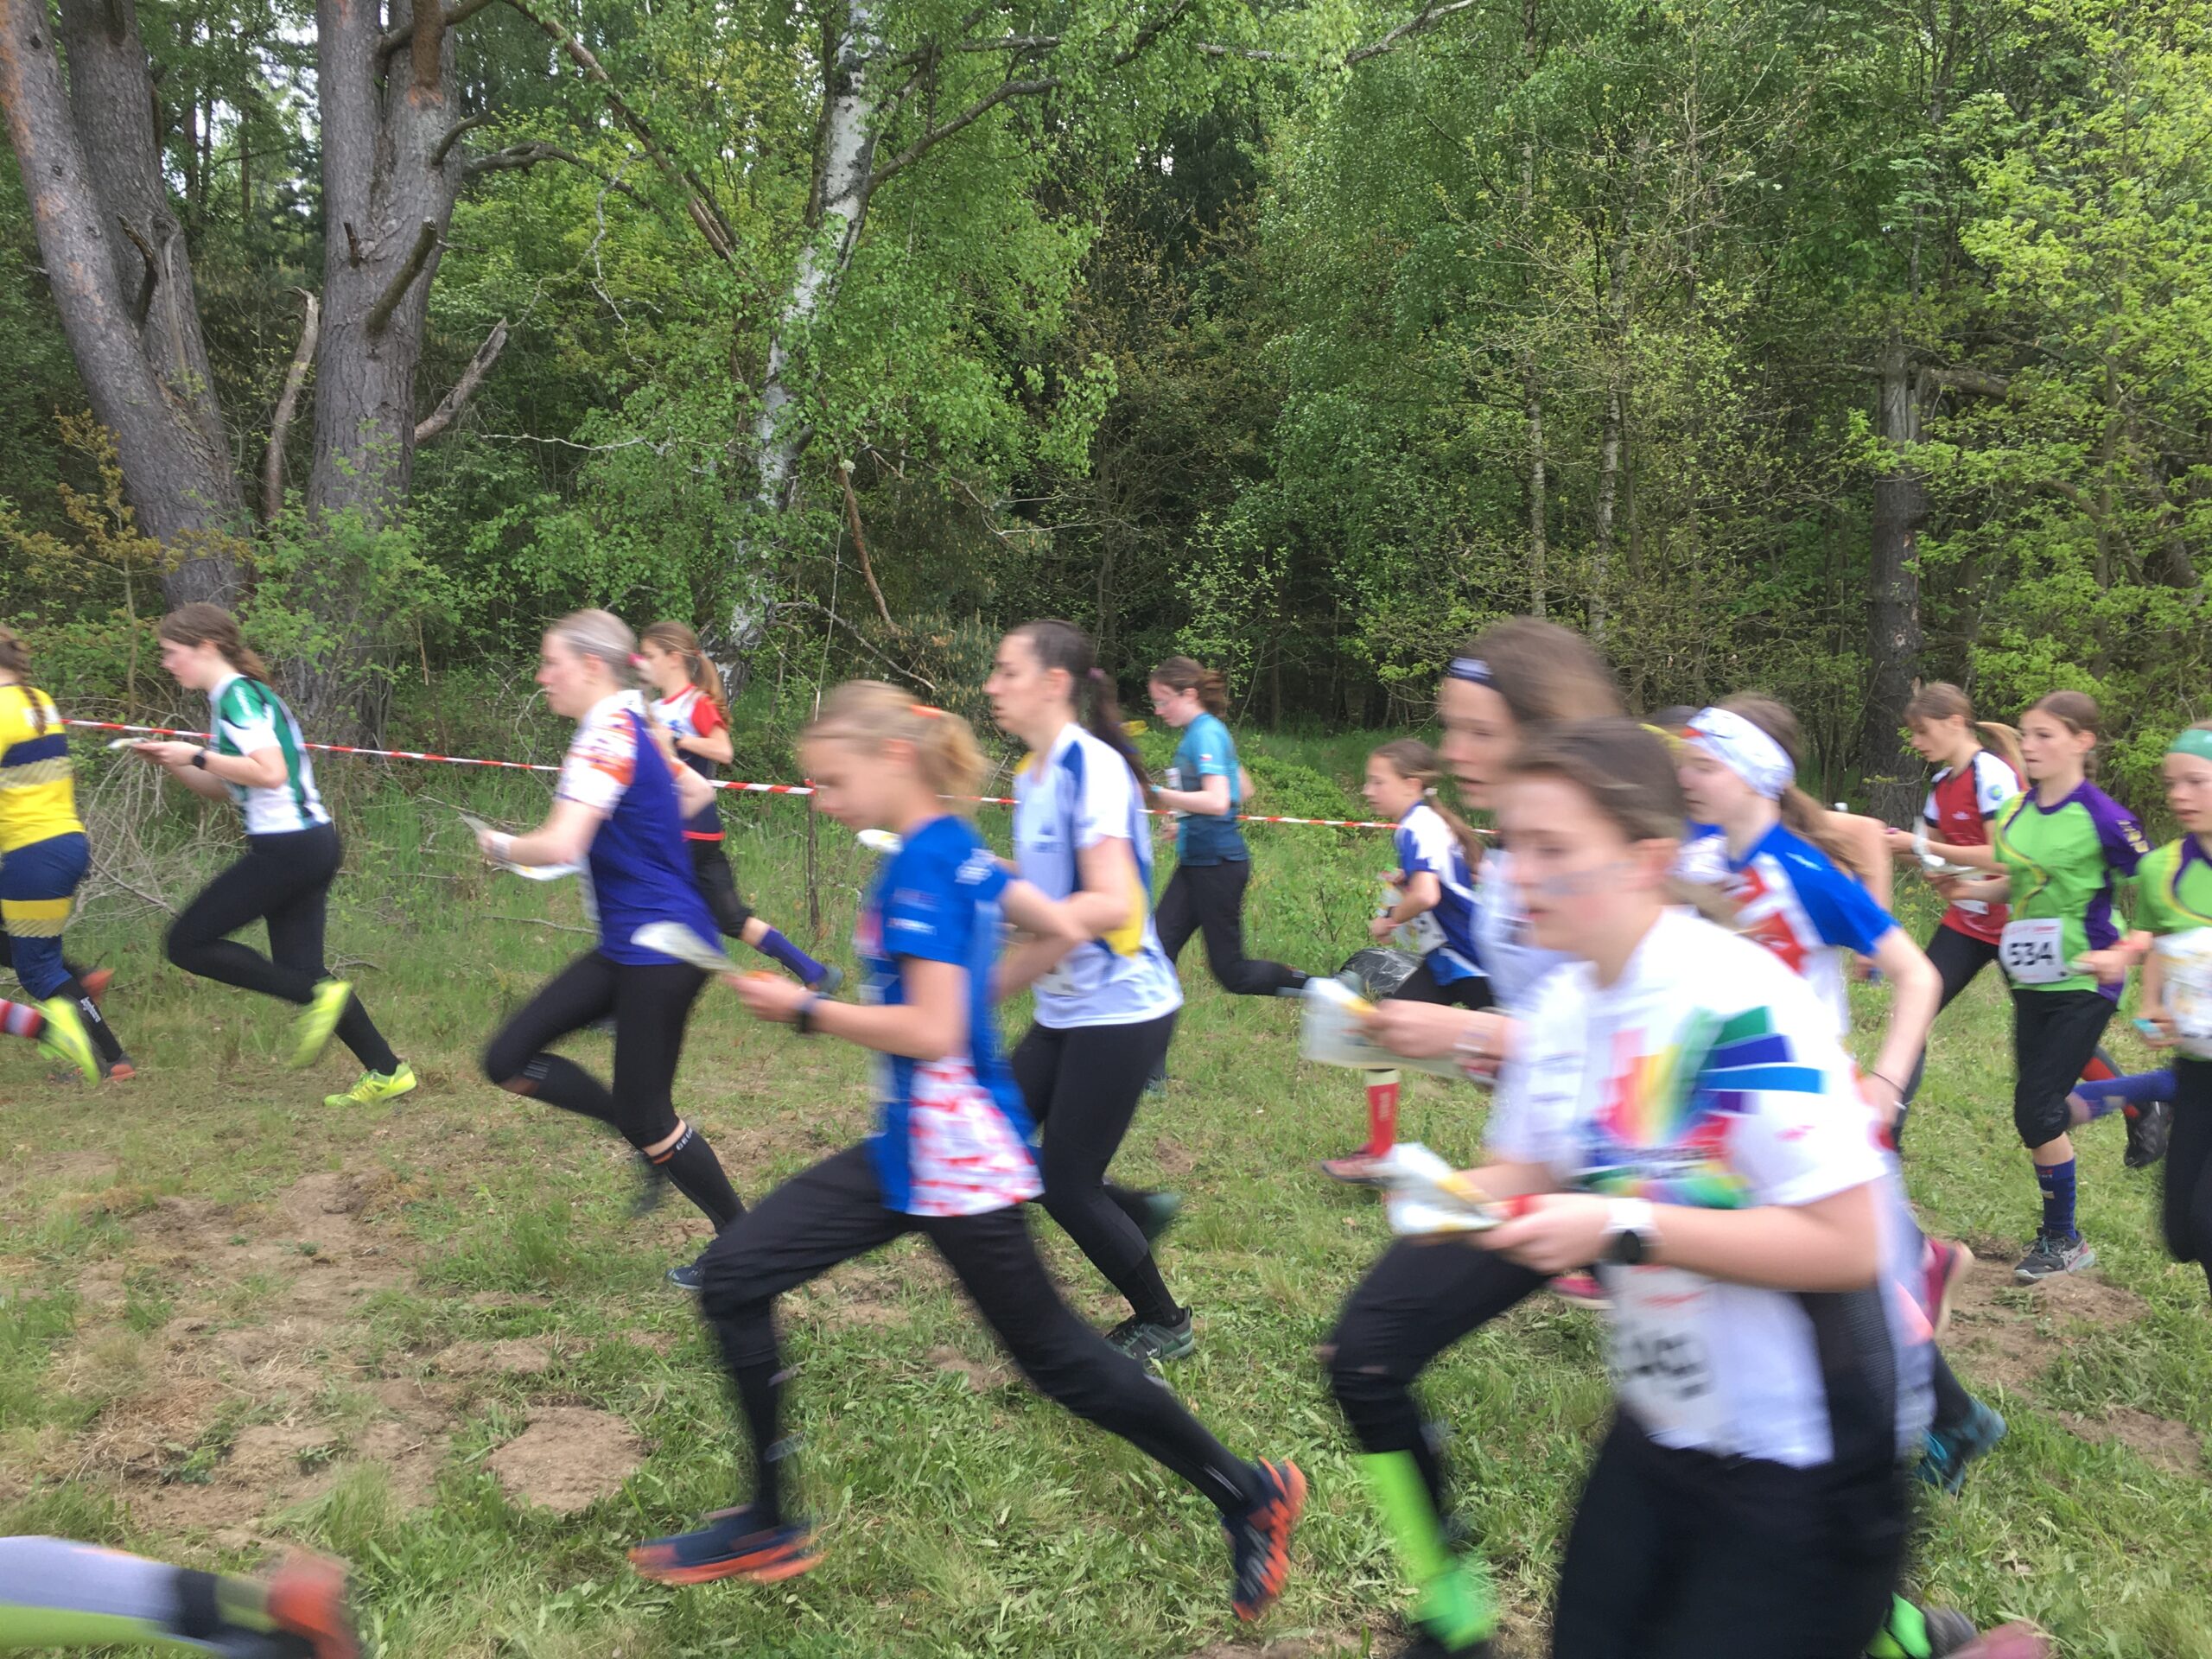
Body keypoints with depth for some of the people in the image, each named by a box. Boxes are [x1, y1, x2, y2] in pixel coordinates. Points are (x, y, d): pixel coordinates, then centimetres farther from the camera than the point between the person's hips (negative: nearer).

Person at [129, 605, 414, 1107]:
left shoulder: (237, 696, -11)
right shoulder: (239, 695, 19)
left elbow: (270, 772, -24)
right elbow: (226, 789, 25)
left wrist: (198, 756, -15)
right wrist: (170, 762, 12)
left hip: (286, 848, -10)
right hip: (313, 843, 10)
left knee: (189, 943, -2)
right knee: (298, 970, 11)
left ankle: (317, 996, -6)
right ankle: (387, 1072, 10)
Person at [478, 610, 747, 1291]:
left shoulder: (607, 733, -18)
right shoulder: (631, 729, 11)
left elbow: (559, 845, -29)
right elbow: (697, 792, 28)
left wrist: (502, 845, -9)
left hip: (660, 948, -10)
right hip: (627, 947, 10)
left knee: (645, 1115, 0)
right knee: (509, 1060, 6)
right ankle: (655, 1146, 16)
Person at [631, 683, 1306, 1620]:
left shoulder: (923, 866, -19)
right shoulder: (959, 852, 8)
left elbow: (931, 1033, -25)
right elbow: (1066, 932, 17)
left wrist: (804, 1011, -16)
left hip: (957, 1155, -10)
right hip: (909, 1147, 10)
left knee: (1053, 1356, 4)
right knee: (734, 1272, 7)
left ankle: (1247, 1496, 22)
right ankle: (770, 1525, 18)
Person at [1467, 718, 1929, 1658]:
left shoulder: (1743, 1007, -25)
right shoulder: (1562, 1006, -1)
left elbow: (1847, 1245, -27)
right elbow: (1534, 1175, 9)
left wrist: (1626, 1228, -29)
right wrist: (1458, 1194, -12)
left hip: (1803, 1451, -7)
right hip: (1660, 1423, 7)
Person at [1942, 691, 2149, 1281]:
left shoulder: (2104, 818, -16)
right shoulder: (2016, 812, 4)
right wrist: (1971, 889, -1)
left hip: (2082, 986, -7)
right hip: (2030, 983, 7)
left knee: (2037, 1111, -7)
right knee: (2041, 1108, 11)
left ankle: (2063, 1242, 11)